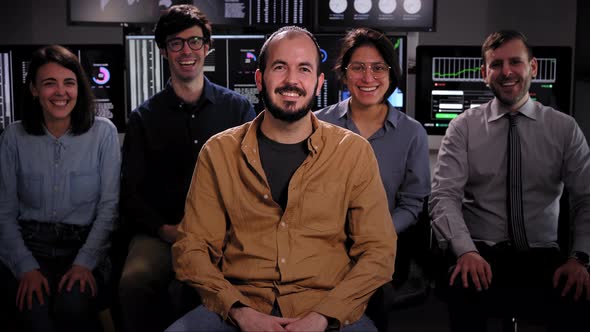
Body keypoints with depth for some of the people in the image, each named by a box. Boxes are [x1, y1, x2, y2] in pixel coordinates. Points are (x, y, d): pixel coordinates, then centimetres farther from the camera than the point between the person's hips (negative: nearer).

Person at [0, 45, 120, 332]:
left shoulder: (103, 132, -1)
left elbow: (109, 206, -2)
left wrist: (85, 262, -13)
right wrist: (26, 267, -10)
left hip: (84, 245, 0)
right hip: (27, 245, 1)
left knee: (73, 308, -30)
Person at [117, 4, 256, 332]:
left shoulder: (238, 107, 12)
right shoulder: (144, 117, 11)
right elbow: (132, 192, 8)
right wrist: (165, 230, -10)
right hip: (163, 232, 1)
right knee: (134, 280, -33)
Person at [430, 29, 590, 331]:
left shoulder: (564, 128, 8)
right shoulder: (464, 127, 4)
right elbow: (444, 196, -5)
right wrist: (465, 250, -22)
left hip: (544, 256, 2)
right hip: (482, 254, -1)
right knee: (466, 290, -35)